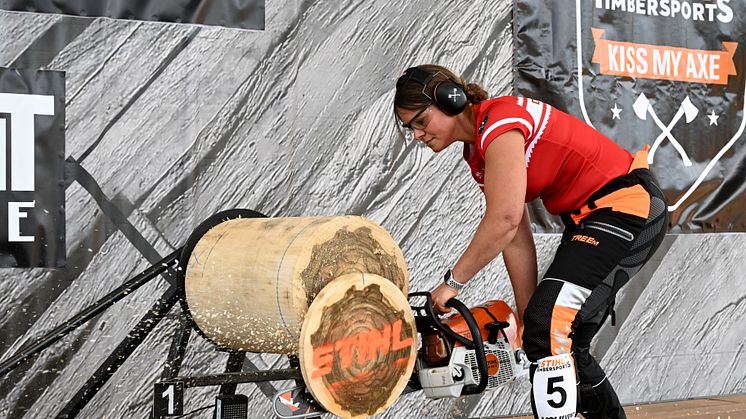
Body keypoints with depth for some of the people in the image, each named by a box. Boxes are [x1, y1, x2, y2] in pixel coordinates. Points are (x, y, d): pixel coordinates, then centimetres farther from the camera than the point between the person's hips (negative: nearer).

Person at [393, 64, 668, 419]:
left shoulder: (499, 122, -18)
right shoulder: (477, 153, 11)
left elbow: (504, 220, -23)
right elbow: (516, 239, 7)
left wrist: (452, 281, -13)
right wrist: (527, 317, 3)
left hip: (627, 204, -10)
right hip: (588, 217, 10)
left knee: (553, 326, -21)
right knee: (566, 342, 12)